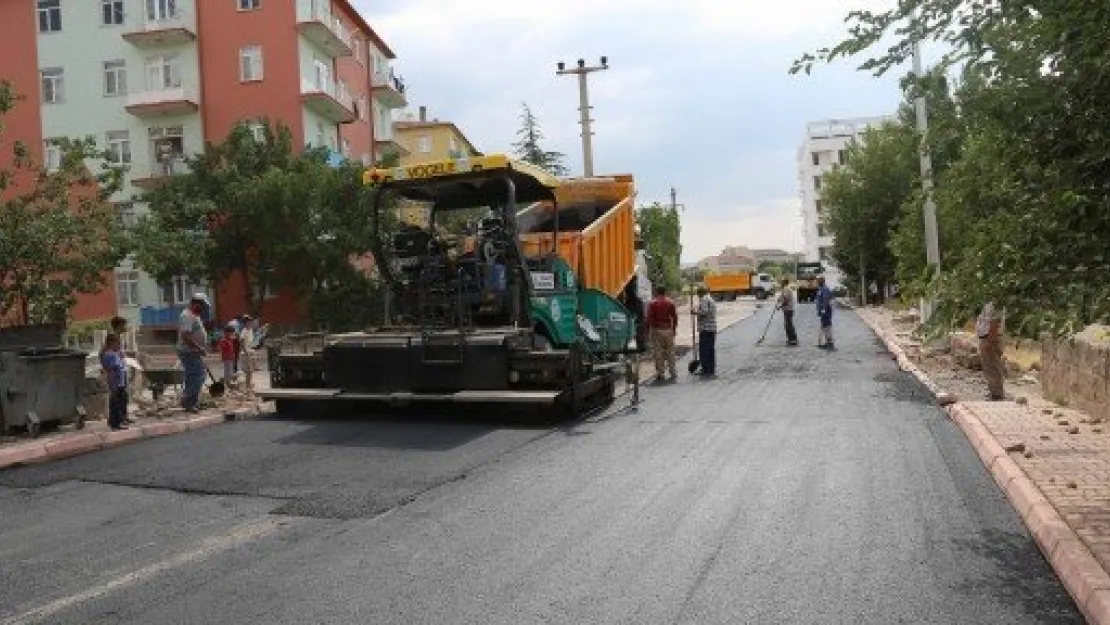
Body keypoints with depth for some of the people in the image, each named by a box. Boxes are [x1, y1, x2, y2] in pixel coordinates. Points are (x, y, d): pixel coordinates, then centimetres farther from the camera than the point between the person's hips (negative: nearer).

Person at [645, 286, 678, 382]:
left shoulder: (652, 303, -4)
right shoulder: (670, 303, 3)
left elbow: (649, 318, -6)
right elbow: (675, 317, 4)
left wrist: (648, 332, 1)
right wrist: (674, 329, 14)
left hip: (656, 330, -2)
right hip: (668, 330, 2)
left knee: (658, 353, 1)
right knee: (670, 352, 9)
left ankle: (660, 374, 1)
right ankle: (673, 373, 11)